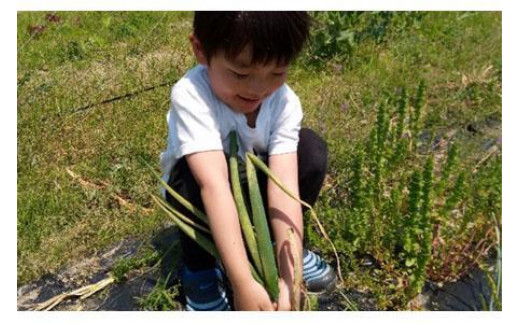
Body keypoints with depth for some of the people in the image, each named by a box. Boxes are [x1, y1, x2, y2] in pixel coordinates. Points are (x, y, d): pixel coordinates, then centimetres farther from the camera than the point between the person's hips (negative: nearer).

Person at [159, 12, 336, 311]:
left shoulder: (284, 102, -25)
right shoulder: (190, 95, -36)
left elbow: (283, 185, -33)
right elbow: (214, 185, -45)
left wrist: (290, 277, -40)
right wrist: (243, 283, -49)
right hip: (198, 189, -2)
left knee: (311, 148, -20)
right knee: (203, 173, -36)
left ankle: (275, 243, -1)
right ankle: (200, 267, -10)